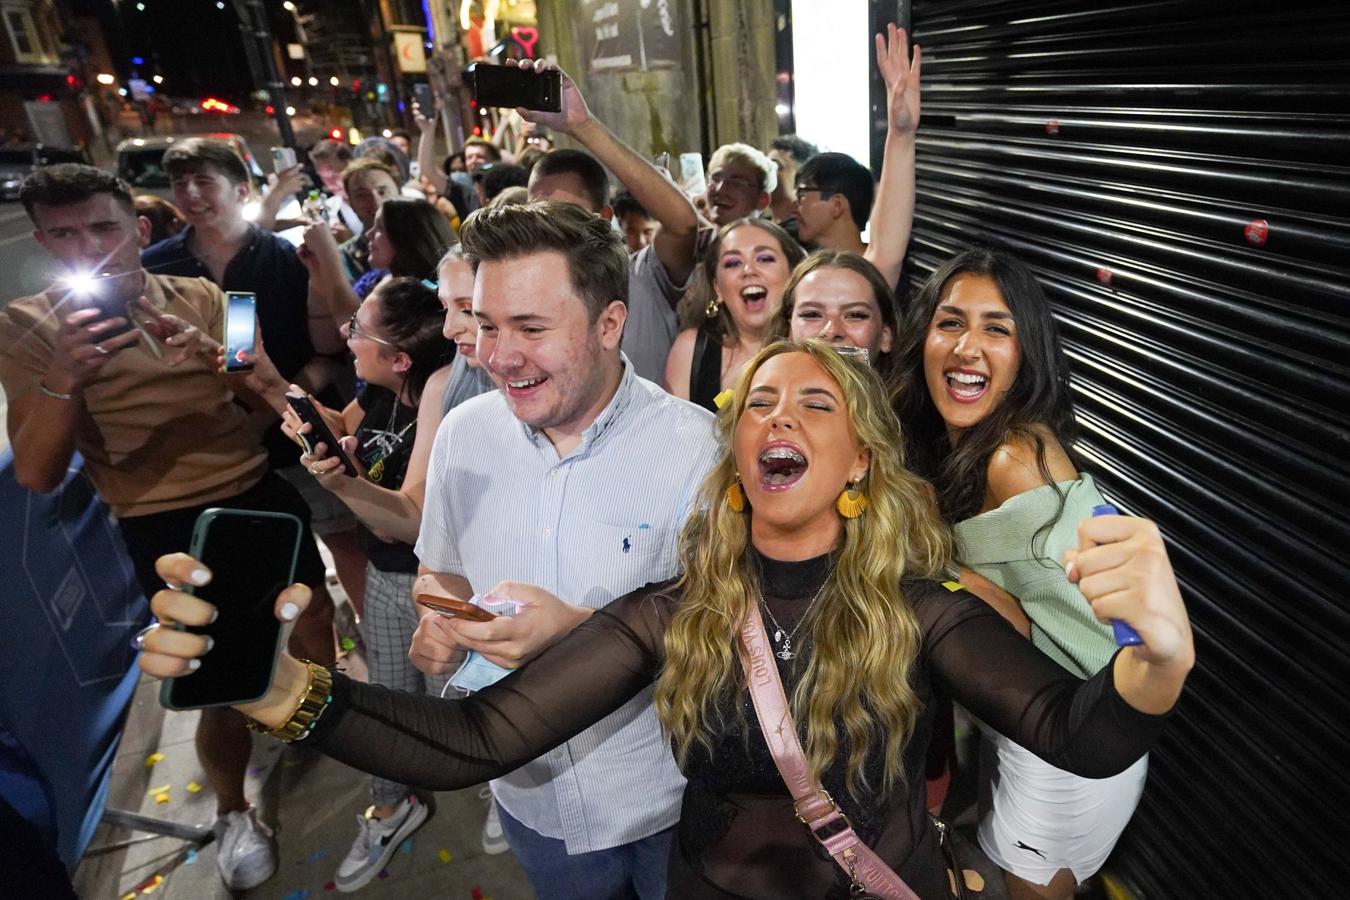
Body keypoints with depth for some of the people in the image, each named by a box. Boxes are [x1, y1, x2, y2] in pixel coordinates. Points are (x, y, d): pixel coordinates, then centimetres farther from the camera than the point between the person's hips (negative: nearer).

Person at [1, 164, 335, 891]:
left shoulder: (199, 296, -2)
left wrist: (216, 359, -25)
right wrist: (64, 381, -30)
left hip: (261, 494, 3)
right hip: (167, 528, -2)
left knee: (312, 618, 18)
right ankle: (232, 811, 31)